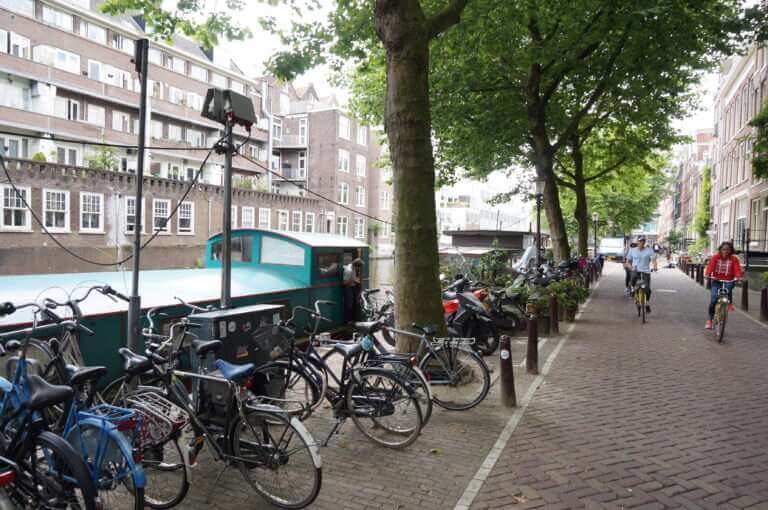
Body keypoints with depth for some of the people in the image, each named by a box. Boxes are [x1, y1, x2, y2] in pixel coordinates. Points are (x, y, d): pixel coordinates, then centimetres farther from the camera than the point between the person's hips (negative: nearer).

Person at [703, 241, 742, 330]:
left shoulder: (734, 259, -3)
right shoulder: (715, 257, -3)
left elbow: (737, 268, -16)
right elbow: (710, 266, -17)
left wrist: (738, 276, -36)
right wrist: (707, 274, -36)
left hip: (728, 280, 0)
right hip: (716, 280, 0)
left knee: (728, 287, -37)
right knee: (713, 300, -7)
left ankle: (730, 303, -11)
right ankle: (710, 320, 6)